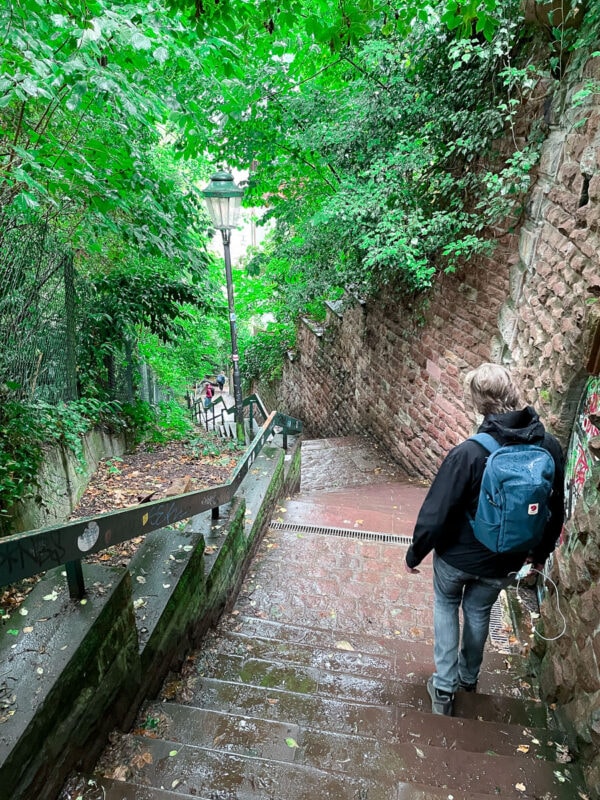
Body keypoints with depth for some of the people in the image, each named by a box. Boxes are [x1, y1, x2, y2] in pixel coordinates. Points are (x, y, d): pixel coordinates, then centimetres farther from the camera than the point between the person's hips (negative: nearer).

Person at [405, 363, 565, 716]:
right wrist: (541, 553, 17)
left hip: (458, 557, -4)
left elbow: (435, 513, -23)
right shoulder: (550, 448, -16)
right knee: (479, 612, 29)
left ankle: (444, 688, 31)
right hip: (505, 563, 4)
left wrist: (415, 553, -5)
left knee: (446, 606, 26)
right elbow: (556, 512, -1)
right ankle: (469, 678, 51)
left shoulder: (468, 453, -31)